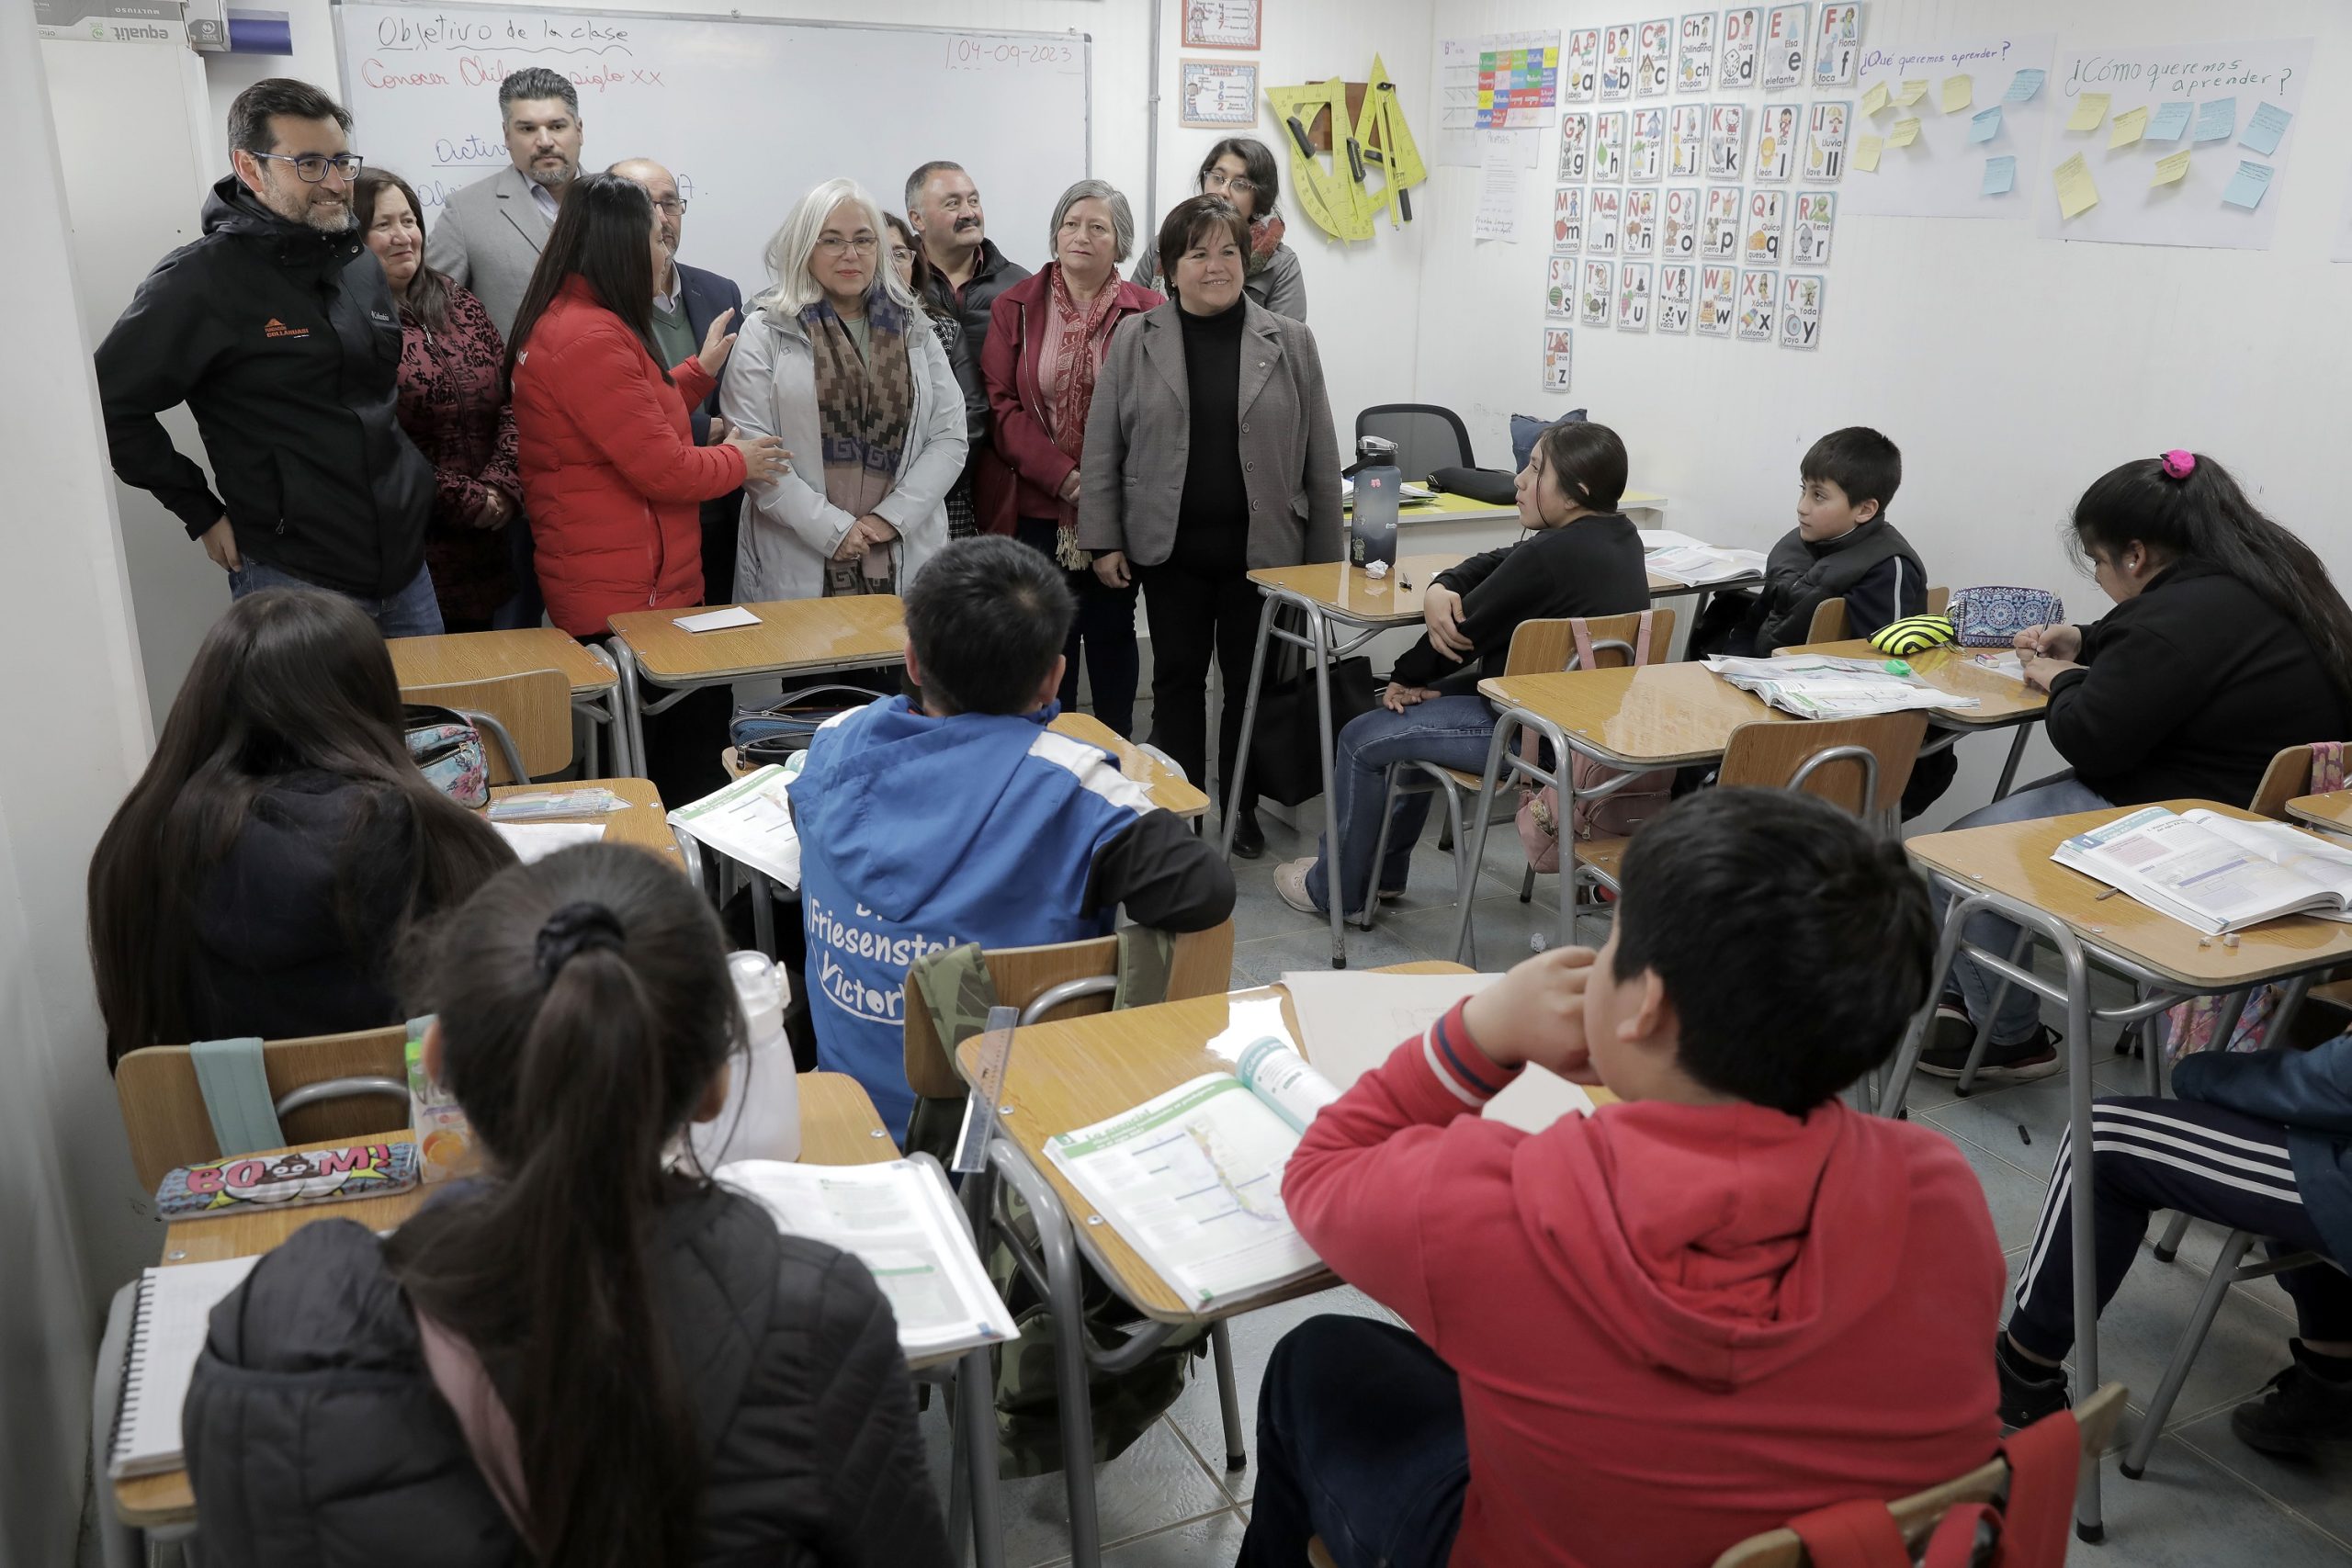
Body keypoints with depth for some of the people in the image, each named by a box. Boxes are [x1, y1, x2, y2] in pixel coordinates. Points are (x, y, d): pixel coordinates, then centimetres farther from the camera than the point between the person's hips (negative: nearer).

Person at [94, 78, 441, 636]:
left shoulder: (362, 264, 10)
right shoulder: (199, 281, -11)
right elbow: (111, 405, -8)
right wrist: (202, 514, -7)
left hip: (406, 564, 6)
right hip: (295, 583, -6)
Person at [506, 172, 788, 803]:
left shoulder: (560, 322, 15)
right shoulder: (590, 338, -19)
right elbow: (661, 467, -19)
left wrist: (700, 369, 22)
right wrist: (738, 460, -3)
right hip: (625, 599, -11)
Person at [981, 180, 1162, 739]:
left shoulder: (1148, 312, 1)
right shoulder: (1014, 307, 4)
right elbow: (1003, 405, -3)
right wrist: (1065, 477, -14)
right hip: (1040, 509, 0)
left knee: (1112, 633, 10)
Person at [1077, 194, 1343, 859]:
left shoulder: (1288, 342, 2)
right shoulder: (1134, 340, 2)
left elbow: (1320, 455, 3)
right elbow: (1102, 448, 3)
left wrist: (1325, 555, 2)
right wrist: (1103, 540, -2)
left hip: (1261, 548, 0)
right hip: (1170, 548, 0)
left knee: (1251, 679, 9)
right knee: (1177, 678, 8)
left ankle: (1242, 806, 25)